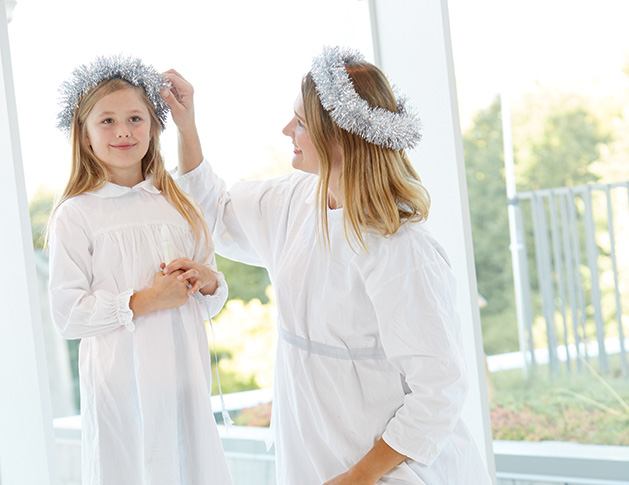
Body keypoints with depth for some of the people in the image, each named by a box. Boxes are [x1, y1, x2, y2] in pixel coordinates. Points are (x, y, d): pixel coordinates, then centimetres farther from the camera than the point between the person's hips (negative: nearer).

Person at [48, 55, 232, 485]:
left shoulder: (178, 205, 9)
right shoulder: (76, 214, -5)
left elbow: (214, 303, 16)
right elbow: (67, 314, -11)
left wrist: (208, 282, -7)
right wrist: (144, 301, -18)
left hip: (185, 374, 4)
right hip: (122, 381, -4)